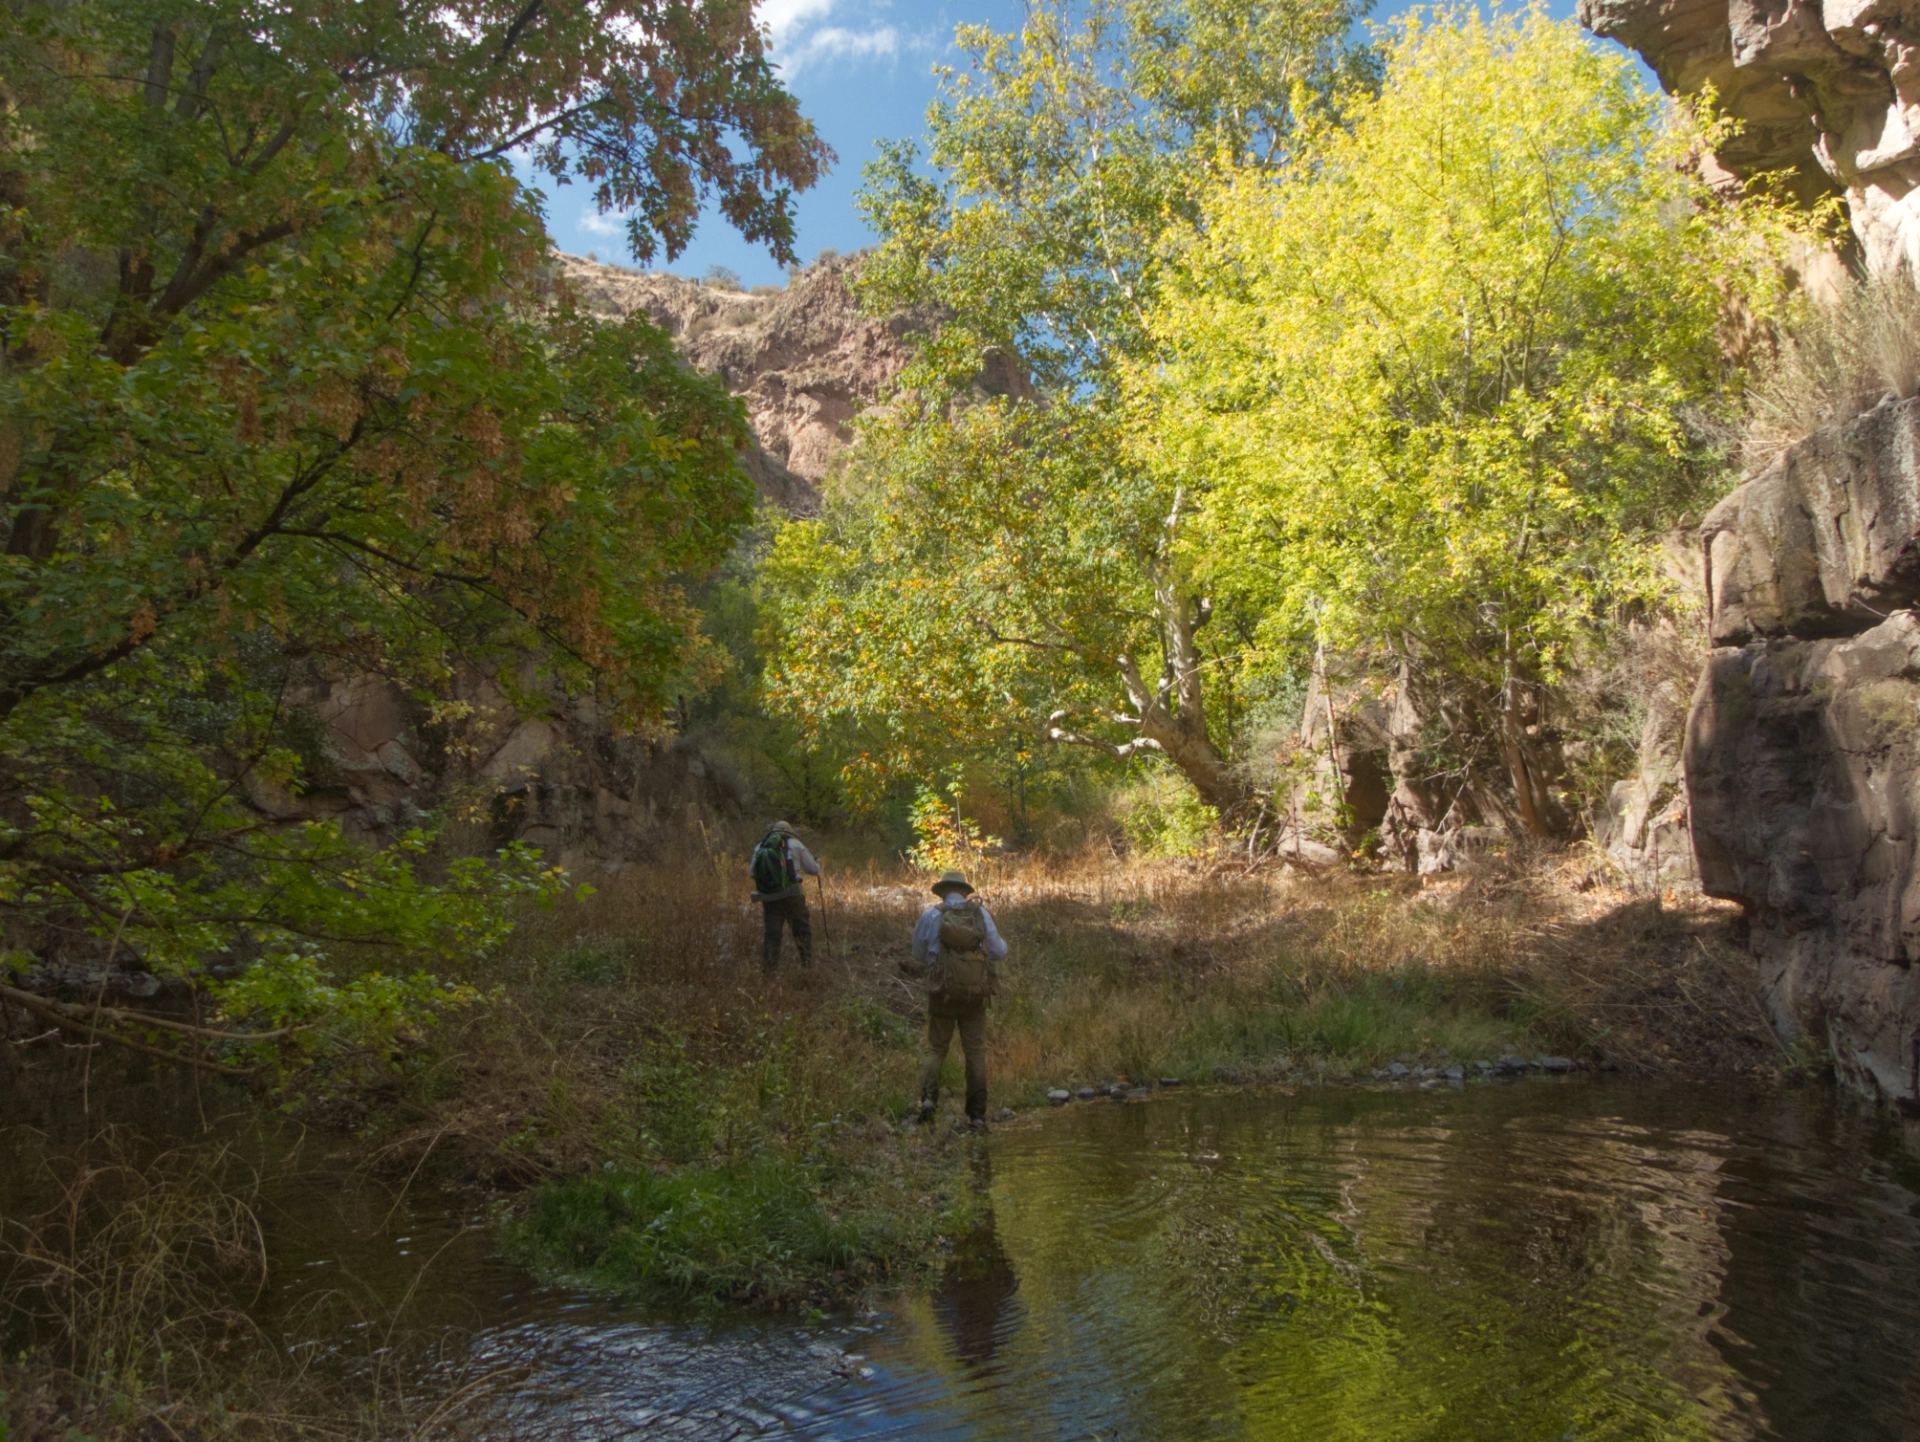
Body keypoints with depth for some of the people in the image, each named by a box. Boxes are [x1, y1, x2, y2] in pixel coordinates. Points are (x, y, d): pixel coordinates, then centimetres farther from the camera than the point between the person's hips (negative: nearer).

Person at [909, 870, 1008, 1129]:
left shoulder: (931, 915, -1)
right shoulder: (981, 913, 1)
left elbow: (918, 954, 7)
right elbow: (998, 951, 5)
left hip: (942, 993, -1)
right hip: (975, 993, 1)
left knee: (936, 1049, 12)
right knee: (976, 1052, 9)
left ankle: (928, 1096, -10)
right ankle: (977, 1113, 9)